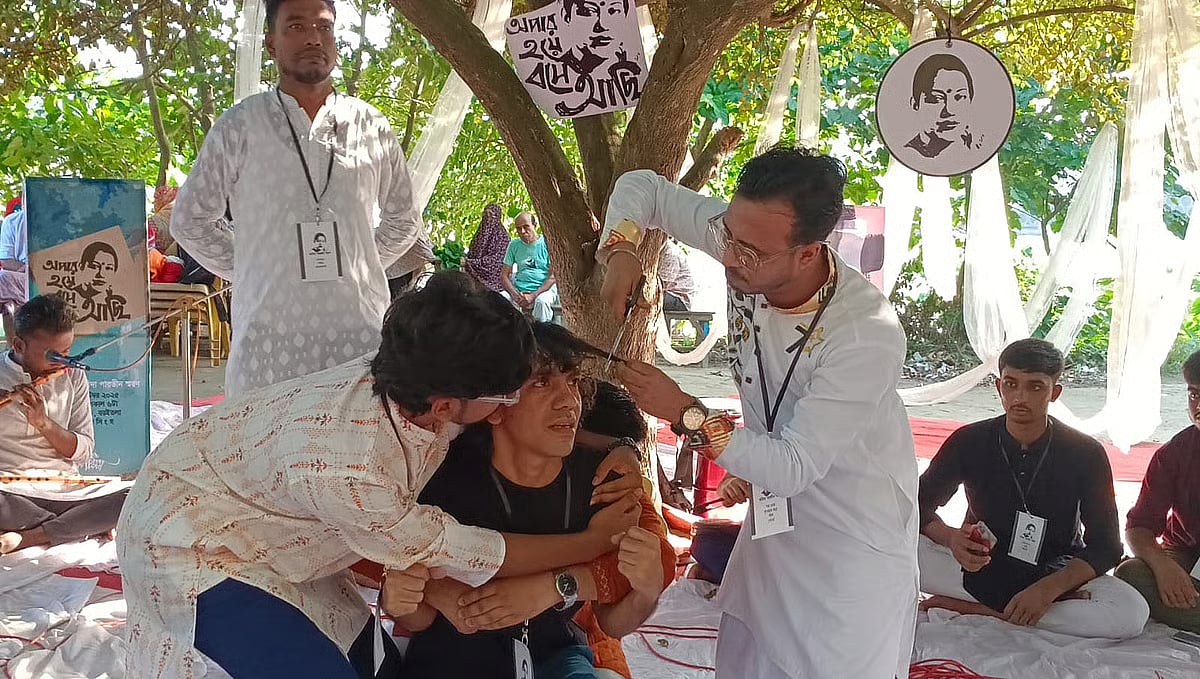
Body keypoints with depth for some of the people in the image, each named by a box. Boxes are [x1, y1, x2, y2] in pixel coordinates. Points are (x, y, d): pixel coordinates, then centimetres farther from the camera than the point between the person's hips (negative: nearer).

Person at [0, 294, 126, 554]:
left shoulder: (73, 377, 10)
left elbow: (84, 451, 6)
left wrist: (43, 422, -12)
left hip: (64, 489, 3)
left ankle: (27, 537, -21)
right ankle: (87, 526, -16)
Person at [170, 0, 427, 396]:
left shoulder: (372, 127, 9)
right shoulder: (237, 129, 4)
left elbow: (403, 222, 23)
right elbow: (190, 220, 15)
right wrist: (249, 272, 9)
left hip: (361, 333, 1)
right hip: (267, 336, -1)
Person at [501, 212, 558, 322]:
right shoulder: (514, 245, 14)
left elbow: (553, 277, -5)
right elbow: (504, 276, 10)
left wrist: (533, 295, -18)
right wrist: (514, 294, -11)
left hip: (544, 289, -3)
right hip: (518, 289, 4)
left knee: (542, 301, -38)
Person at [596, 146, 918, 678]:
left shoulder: (869, 335, -33)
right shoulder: (749, 239, -17)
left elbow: (792, 468, -28)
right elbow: (642, 186, -3)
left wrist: (685, 412, -28)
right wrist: (620, 250, -21)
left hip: (858, 540, -6)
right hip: (773, 520, 6)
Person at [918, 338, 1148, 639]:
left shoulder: (1086, 454, -9)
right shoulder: (969, 442, -8)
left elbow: (1105, 546, -10)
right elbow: (919, 505, -3)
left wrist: (1046, 589, -28)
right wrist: (950, 537, -28)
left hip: (1056, 573, 0)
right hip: (979, 566, 1)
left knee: (1131, 613, -30)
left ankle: (974, 608, -23)